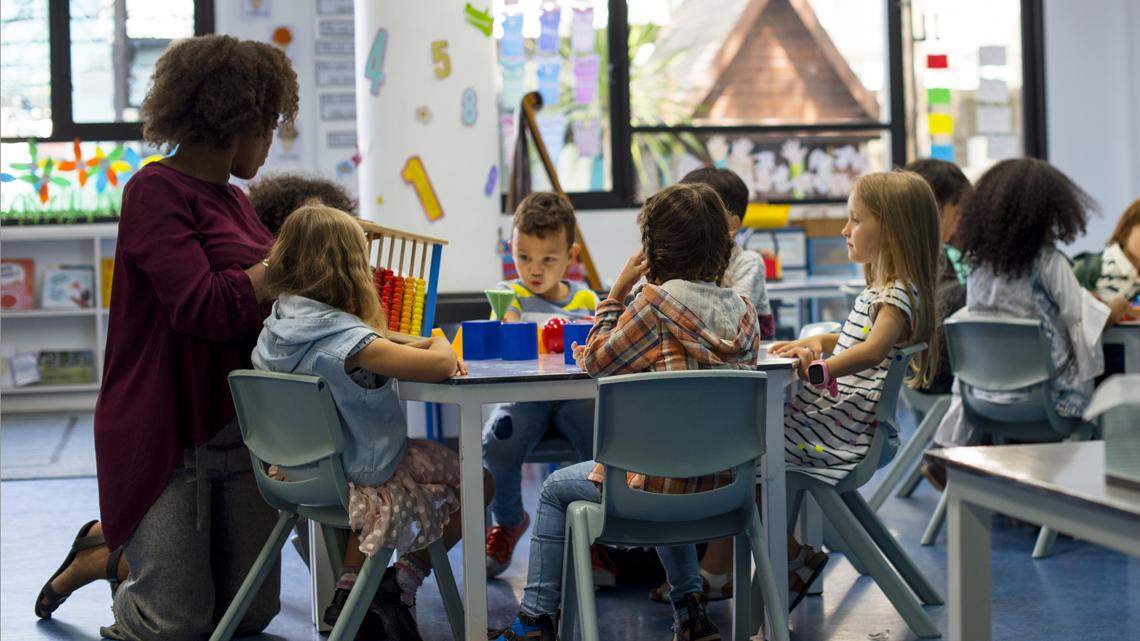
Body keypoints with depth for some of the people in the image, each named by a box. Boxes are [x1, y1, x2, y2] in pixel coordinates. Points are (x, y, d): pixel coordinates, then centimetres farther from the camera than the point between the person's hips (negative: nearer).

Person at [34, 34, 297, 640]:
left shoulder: (234, 201, 14)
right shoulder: (156, 192, -12)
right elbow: (203, 307, -23)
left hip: (242, 426, 8)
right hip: (169, 429, -8)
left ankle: (111, 550, 31)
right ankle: (104, 551, 27)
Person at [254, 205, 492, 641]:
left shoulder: (277, 327, -3)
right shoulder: (346, 339, -29)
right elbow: (440, 366, -32)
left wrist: (421, 346, -2)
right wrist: (441, 348, -9)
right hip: (363, 477, -8)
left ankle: (348, 590, 27)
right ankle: (403, 584, 13)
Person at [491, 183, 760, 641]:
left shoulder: (656, 301, -15)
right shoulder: (743, 310, 3)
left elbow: (595, 362, -4)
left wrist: (617, 292, 2)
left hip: (660, 478, -6)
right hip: (720, 482, 6)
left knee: (556, 489, 19)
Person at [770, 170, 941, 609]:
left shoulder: (898, 296, -14)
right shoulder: (879, 290, 18)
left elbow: (873, 349, -30)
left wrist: (821, 368, -38)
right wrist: (817, 342, 14)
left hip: (844, 424, -10)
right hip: (832, 408, 10)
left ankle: (796, 560, 1)